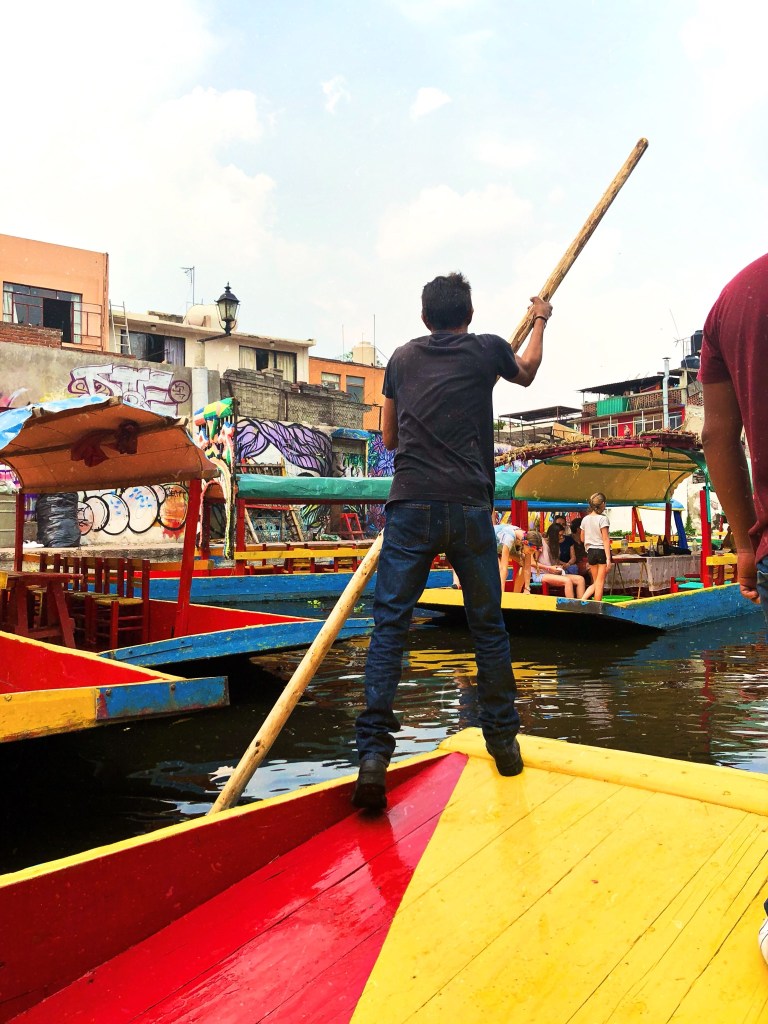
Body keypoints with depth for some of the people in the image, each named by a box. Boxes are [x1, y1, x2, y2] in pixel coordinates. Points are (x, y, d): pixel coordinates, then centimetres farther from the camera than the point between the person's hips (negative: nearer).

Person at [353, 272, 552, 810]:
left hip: (411, 508, 0)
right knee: (489, 627, 12)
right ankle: (505, 742, 24)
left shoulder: (403, 358, 15)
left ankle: (374, 753, -10)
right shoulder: (487, 349, 11)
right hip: (470, 508, 0)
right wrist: (540, 321, 50)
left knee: (389, 626, 0)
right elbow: (526, 372, 35)